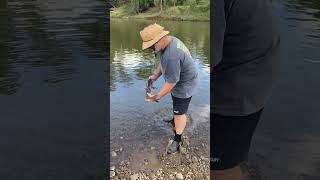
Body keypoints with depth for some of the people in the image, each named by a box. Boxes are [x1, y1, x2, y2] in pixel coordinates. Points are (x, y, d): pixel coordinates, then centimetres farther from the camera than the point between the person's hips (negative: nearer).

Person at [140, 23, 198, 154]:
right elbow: (162, 62, 9)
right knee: (176, 107, 30)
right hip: (179, 82, 10)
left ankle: (177, 139, 24)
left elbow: (171, 83, -29)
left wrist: (157, 97, -18)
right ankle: (175, 122, 56)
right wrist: (155, 75, -2)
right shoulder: (170, 40, -7)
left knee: (179, 113, 6)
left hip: (183, 86, -10)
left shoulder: (171, 56, -38)